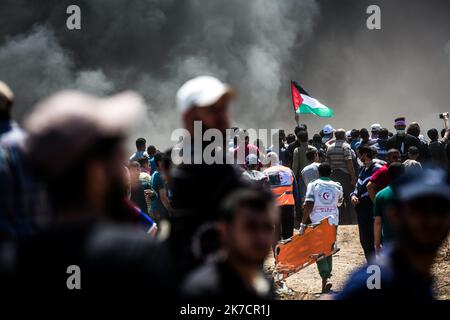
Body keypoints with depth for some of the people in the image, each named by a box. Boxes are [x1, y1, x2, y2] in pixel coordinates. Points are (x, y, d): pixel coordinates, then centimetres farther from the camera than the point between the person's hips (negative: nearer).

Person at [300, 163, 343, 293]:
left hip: (317, 222, -3)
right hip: (333, 222, 3)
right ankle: (327, 275, 22)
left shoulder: (313, 185, -5)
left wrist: (303, 223, -11)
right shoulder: (337, 187, 3)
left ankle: (326, 278, -16)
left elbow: (308, 205, -13)